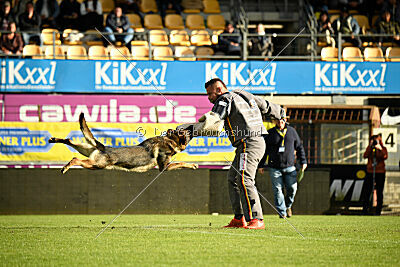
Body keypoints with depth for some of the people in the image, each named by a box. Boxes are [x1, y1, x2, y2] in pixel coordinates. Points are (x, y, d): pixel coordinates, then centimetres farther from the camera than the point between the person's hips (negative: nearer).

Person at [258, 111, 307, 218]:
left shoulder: (292, 131, 9)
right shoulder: (270, 133, 4)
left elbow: (299, 147, 16)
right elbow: (264, 149, 8)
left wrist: (303, 161, 11)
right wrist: (261, 165, 5)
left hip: (289, 166, 1)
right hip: (275, 168, -1)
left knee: (292, 188, -8)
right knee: (278, 190, -5)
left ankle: (288, 205, 20)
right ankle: (282, 212, 0)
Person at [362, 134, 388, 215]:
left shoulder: (383, 149, 4)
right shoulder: (369, 148, 9)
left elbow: (385, 157, -14)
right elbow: (365, 156, -8)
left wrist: (380, 149, -25)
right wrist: (370, 146, -13)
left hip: (380, 173, -1)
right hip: (370, 172, 1)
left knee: (379, 192, 1)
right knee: (367, 191, -2)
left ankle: (378, 210, 6)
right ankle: (365, 209, 6)